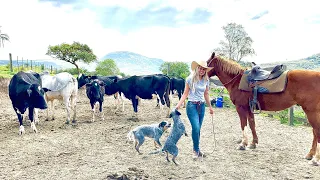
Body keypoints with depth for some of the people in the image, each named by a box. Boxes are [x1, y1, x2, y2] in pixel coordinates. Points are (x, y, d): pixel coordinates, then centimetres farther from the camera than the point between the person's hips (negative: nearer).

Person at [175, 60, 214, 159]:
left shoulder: (206, 80, 6)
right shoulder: (190, 79, -5)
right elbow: (185, 94, -3)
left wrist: (210, 107, 20)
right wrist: (178, 105, -13)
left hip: (202, 106, 4)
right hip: (192, 105, -4)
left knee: (197, 129, 10)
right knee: (196, 128, -13)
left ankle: (196, 150, 23)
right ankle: (196, 150, 4)